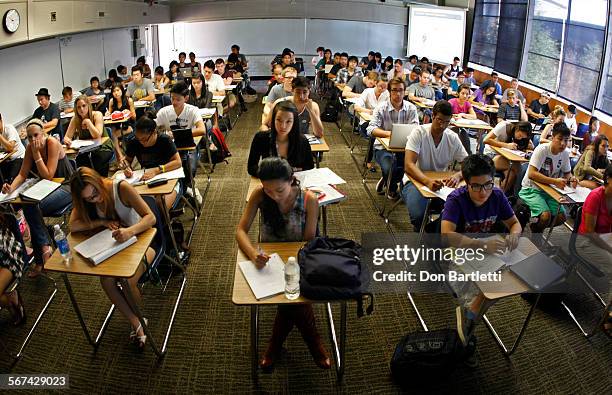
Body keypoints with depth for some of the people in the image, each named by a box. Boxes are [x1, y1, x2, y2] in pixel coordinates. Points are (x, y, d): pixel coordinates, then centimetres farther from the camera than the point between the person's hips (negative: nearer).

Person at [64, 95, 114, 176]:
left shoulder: (97, 115, -11)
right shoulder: (75, 119, -1)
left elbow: (97, 136, -21)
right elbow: (67, 136, -6)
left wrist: (88, 121, -23)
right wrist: (66, 140, -29)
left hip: (103, 148, -3)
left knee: (100, 158, -34)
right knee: (80, 159, -28)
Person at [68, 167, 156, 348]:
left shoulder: (121, 187, -24)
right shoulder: (85, 200, -8)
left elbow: (150, 217, -31)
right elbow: (73, 226, -18)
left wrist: (130, 231, -49)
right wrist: (103, 222, -27)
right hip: (115, 246, 5)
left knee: (128, 281, -26)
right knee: (106, 281, -22)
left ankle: (139, 318, 4)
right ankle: (136, 323, -6)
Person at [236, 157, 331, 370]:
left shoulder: (309, 200, -17)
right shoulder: (259, 195, -14)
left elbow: (308, 242, -12)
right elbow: (241, 230, -14)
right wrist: (252, 252, -35)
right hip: (267, 259, 0)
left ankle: (276, 343, 0)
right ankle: (313, 341, -1)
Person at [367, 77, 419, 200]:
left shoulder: (411, 108, 3)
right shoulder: (381, 108, -3)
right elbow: (371, 129, -16)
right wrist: (387, 133, -34)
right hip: (383, 147, -3)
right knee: (390, 169, -31)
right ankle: (392, 188, 10)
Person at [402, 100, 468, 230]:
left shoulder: (453, 138, -1)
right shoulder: (419, 133, -13)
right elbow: (408, 166, -24)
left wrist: (458, 175, -27)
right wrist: (427, 181, -44)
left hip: (442, 182, 4)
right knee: (419, 215, -33)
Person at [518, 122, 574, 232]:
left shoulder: (565, 154, -1)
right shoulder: (542, 149, -20)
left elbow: (567, 173, 15)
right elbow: (531, 174, -29)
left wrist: (571, 179, -10)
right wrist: (555, 181, -35)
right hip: (531, 189, -6)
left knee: (561, 217, -10)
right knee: (546, 216, -27)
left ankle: (536, 227, 16)